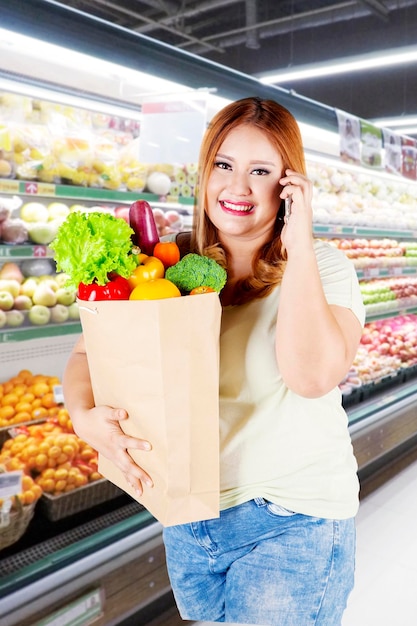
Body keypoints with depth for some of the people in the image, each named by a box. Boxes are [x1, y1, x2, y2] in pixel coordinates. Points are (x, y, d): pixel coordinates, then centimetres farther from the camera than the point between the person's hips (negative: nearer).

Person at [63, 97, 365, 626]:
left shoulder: (321, 267, -12)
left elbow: (313, 375, -29)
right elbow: (89, 350, -3)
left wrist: (299, 246, -27)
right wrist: (84, 414, -22)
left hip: (292, 521, -3)